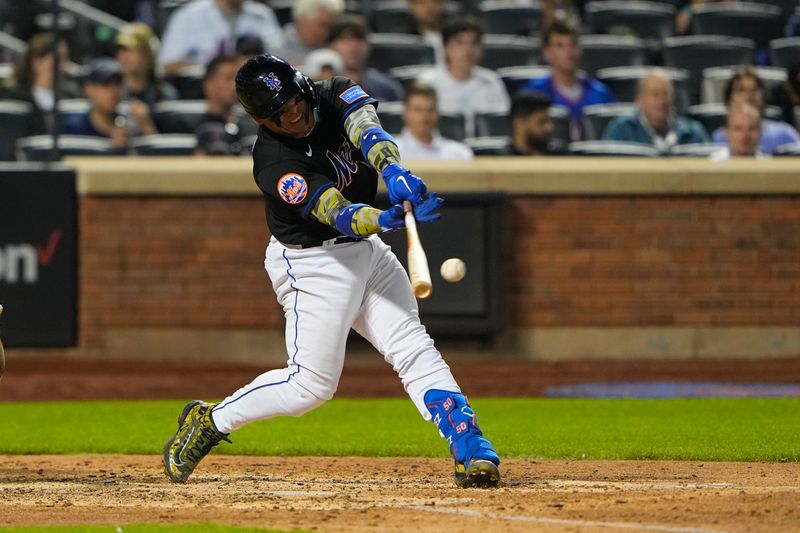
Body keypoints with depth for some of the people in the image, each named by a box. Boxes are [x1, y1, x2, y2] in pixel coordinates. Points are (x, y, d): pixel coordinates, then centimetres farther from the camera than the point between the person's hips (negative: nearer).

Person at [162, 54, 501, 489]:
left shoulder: (334, 96, -8)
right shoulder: (275, 163, -26)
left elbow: (365, 128, -28)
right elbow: (339, 215, -35)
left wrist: (394, 172, -49)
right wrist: (386, 219, -55)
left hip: (365, 250, 6)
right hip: (312, 265, -6)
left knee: (414, 351, -4)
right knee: (311, 384, -4)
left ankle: (472, 450, -9)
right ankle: (208, 422, 12)